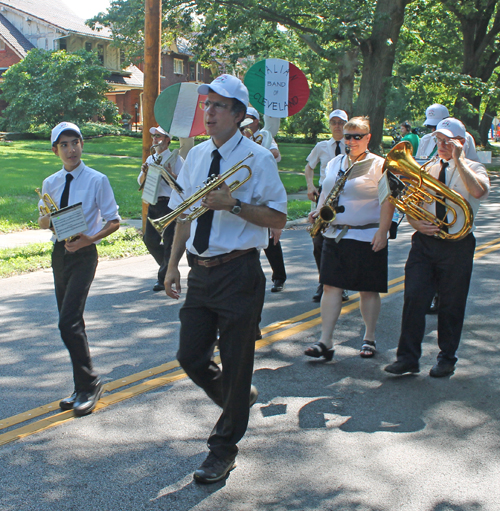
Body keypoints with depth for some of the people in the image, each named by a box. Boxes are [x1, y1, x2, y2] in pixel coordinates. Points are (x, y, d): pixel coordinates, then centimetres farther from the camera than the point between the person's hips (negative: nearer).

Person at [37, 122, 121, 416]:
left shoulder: (97, 180, -7)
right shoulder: (50, 183, 8)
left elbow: (114, 221, -5)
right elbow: (43, 223, 15)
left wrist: (91, 238, -21)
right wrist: (47, 218, -9)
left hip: (83, 254, -6)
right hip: (60, 253, 6)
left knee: (69, 322, -15)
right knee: (71, 323, 12)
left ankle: (89, 385, 0)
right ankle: (84, 388, 24)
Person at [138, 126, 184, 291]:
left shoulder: (175, 158, -3)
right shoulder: (150, 159, 17)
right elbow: (141, 182, 18)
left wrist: (170, 174, -25)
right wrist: (144, 172, -3)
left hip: (169, 203, -7)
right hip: (153, 203, 7)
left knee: (168, 241, -2)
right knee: (149, 239, 6)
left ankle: (164, 278, 6)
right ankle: (168, 266, 28)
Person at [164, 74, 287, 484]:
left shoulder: (257, 158, -9)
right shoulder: (195, 156, 9)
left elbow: (278, 218, -10)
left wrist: (233, 204, -22)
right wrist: (173, 264, 10)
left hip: (239, 273, -6)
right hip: (201, 272, 6)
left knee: (235, 363, 4)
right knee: (191, 357, 11)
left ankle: (224, 449, 23)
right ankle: (239, 398, 41)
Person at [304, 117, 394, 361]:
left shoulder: (378, 165, -3)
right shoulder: (335, 163, 14)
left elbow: (387, 202, -9)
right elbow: (326, 192, 23)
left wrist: (382, 232, -17)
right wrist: (318, 211, 4)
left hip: (366, 238, -5)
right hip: (334, 235, 5)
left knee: (368, 290, 5)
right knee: (330, 286, 0)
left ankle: (369, 339, 22)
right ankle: (325, 342, 3)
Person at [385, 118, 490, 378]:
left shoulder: (473, 169, 1)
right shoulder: (426, 170, 12)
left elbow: (479, 191, -24)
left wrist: (458, 160, -20)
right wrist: (417, 224, -9)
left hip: (457, 245, -2)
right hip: (425, 241, 3)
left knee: (451, 305, 6)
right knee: (414, 299, -6)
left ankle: (446, 358, 22)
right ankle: (407, 357, 3)